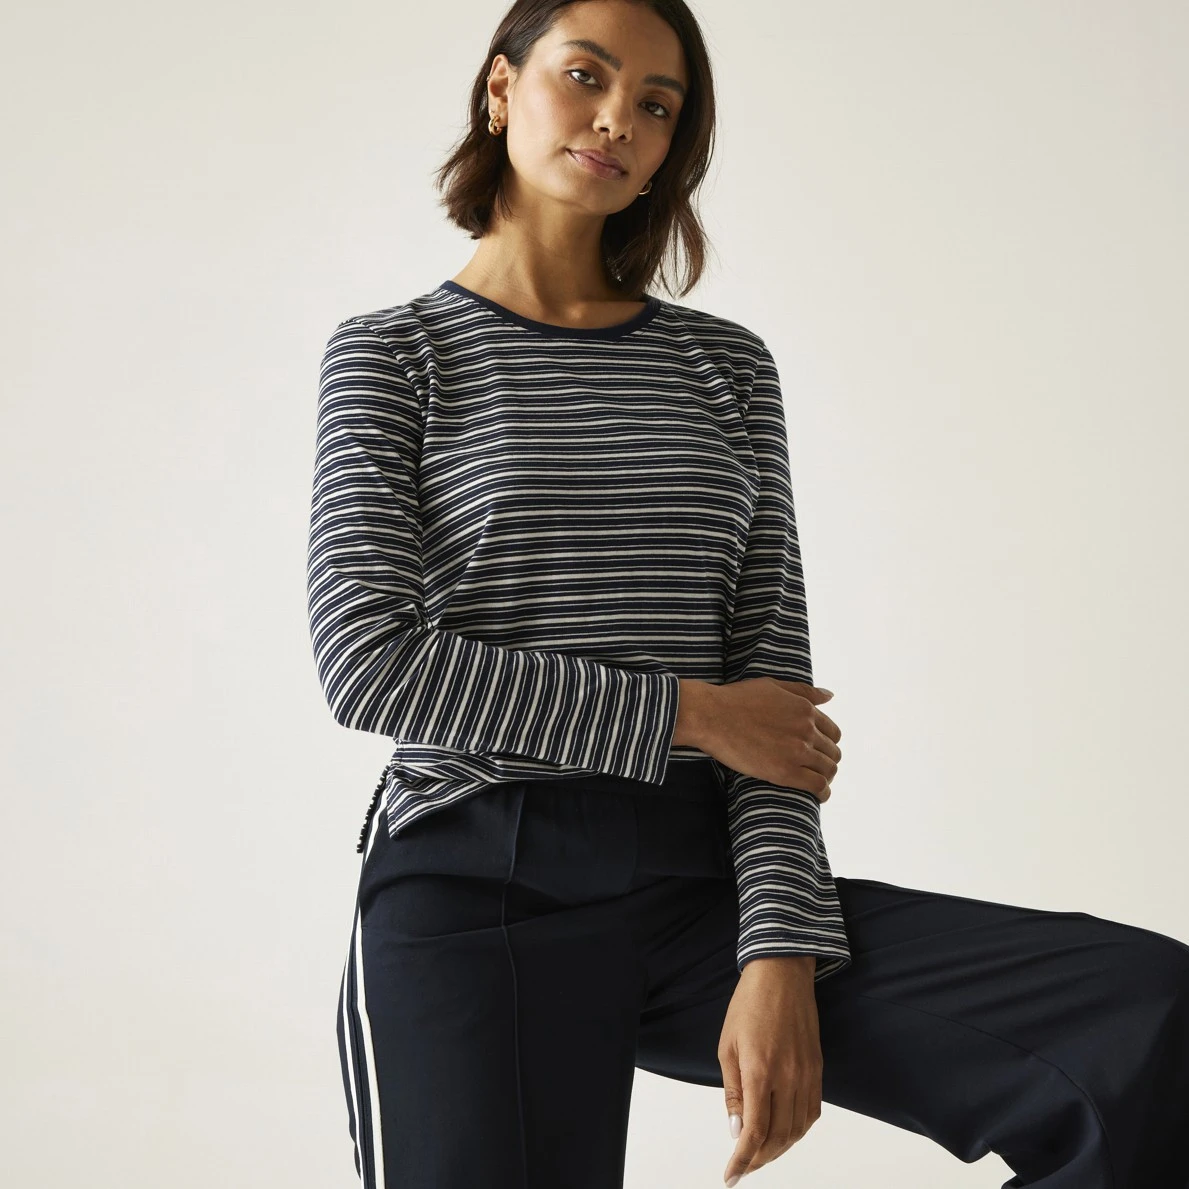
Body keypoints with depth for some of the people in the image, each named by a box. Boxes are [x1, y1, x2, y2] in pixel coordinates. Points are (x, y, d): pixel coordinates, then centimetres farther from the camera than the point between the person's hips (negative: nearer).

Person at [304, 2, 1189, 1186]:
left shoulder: (727, 366, 14)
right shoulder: (391, 355, 6)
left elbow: (772, 679, 6)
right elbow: (367, 663, -7)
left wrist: (781, 955, -9)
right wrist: (686, 715, -7)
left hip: (697, 879, 3)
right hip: (475, 890, -2)